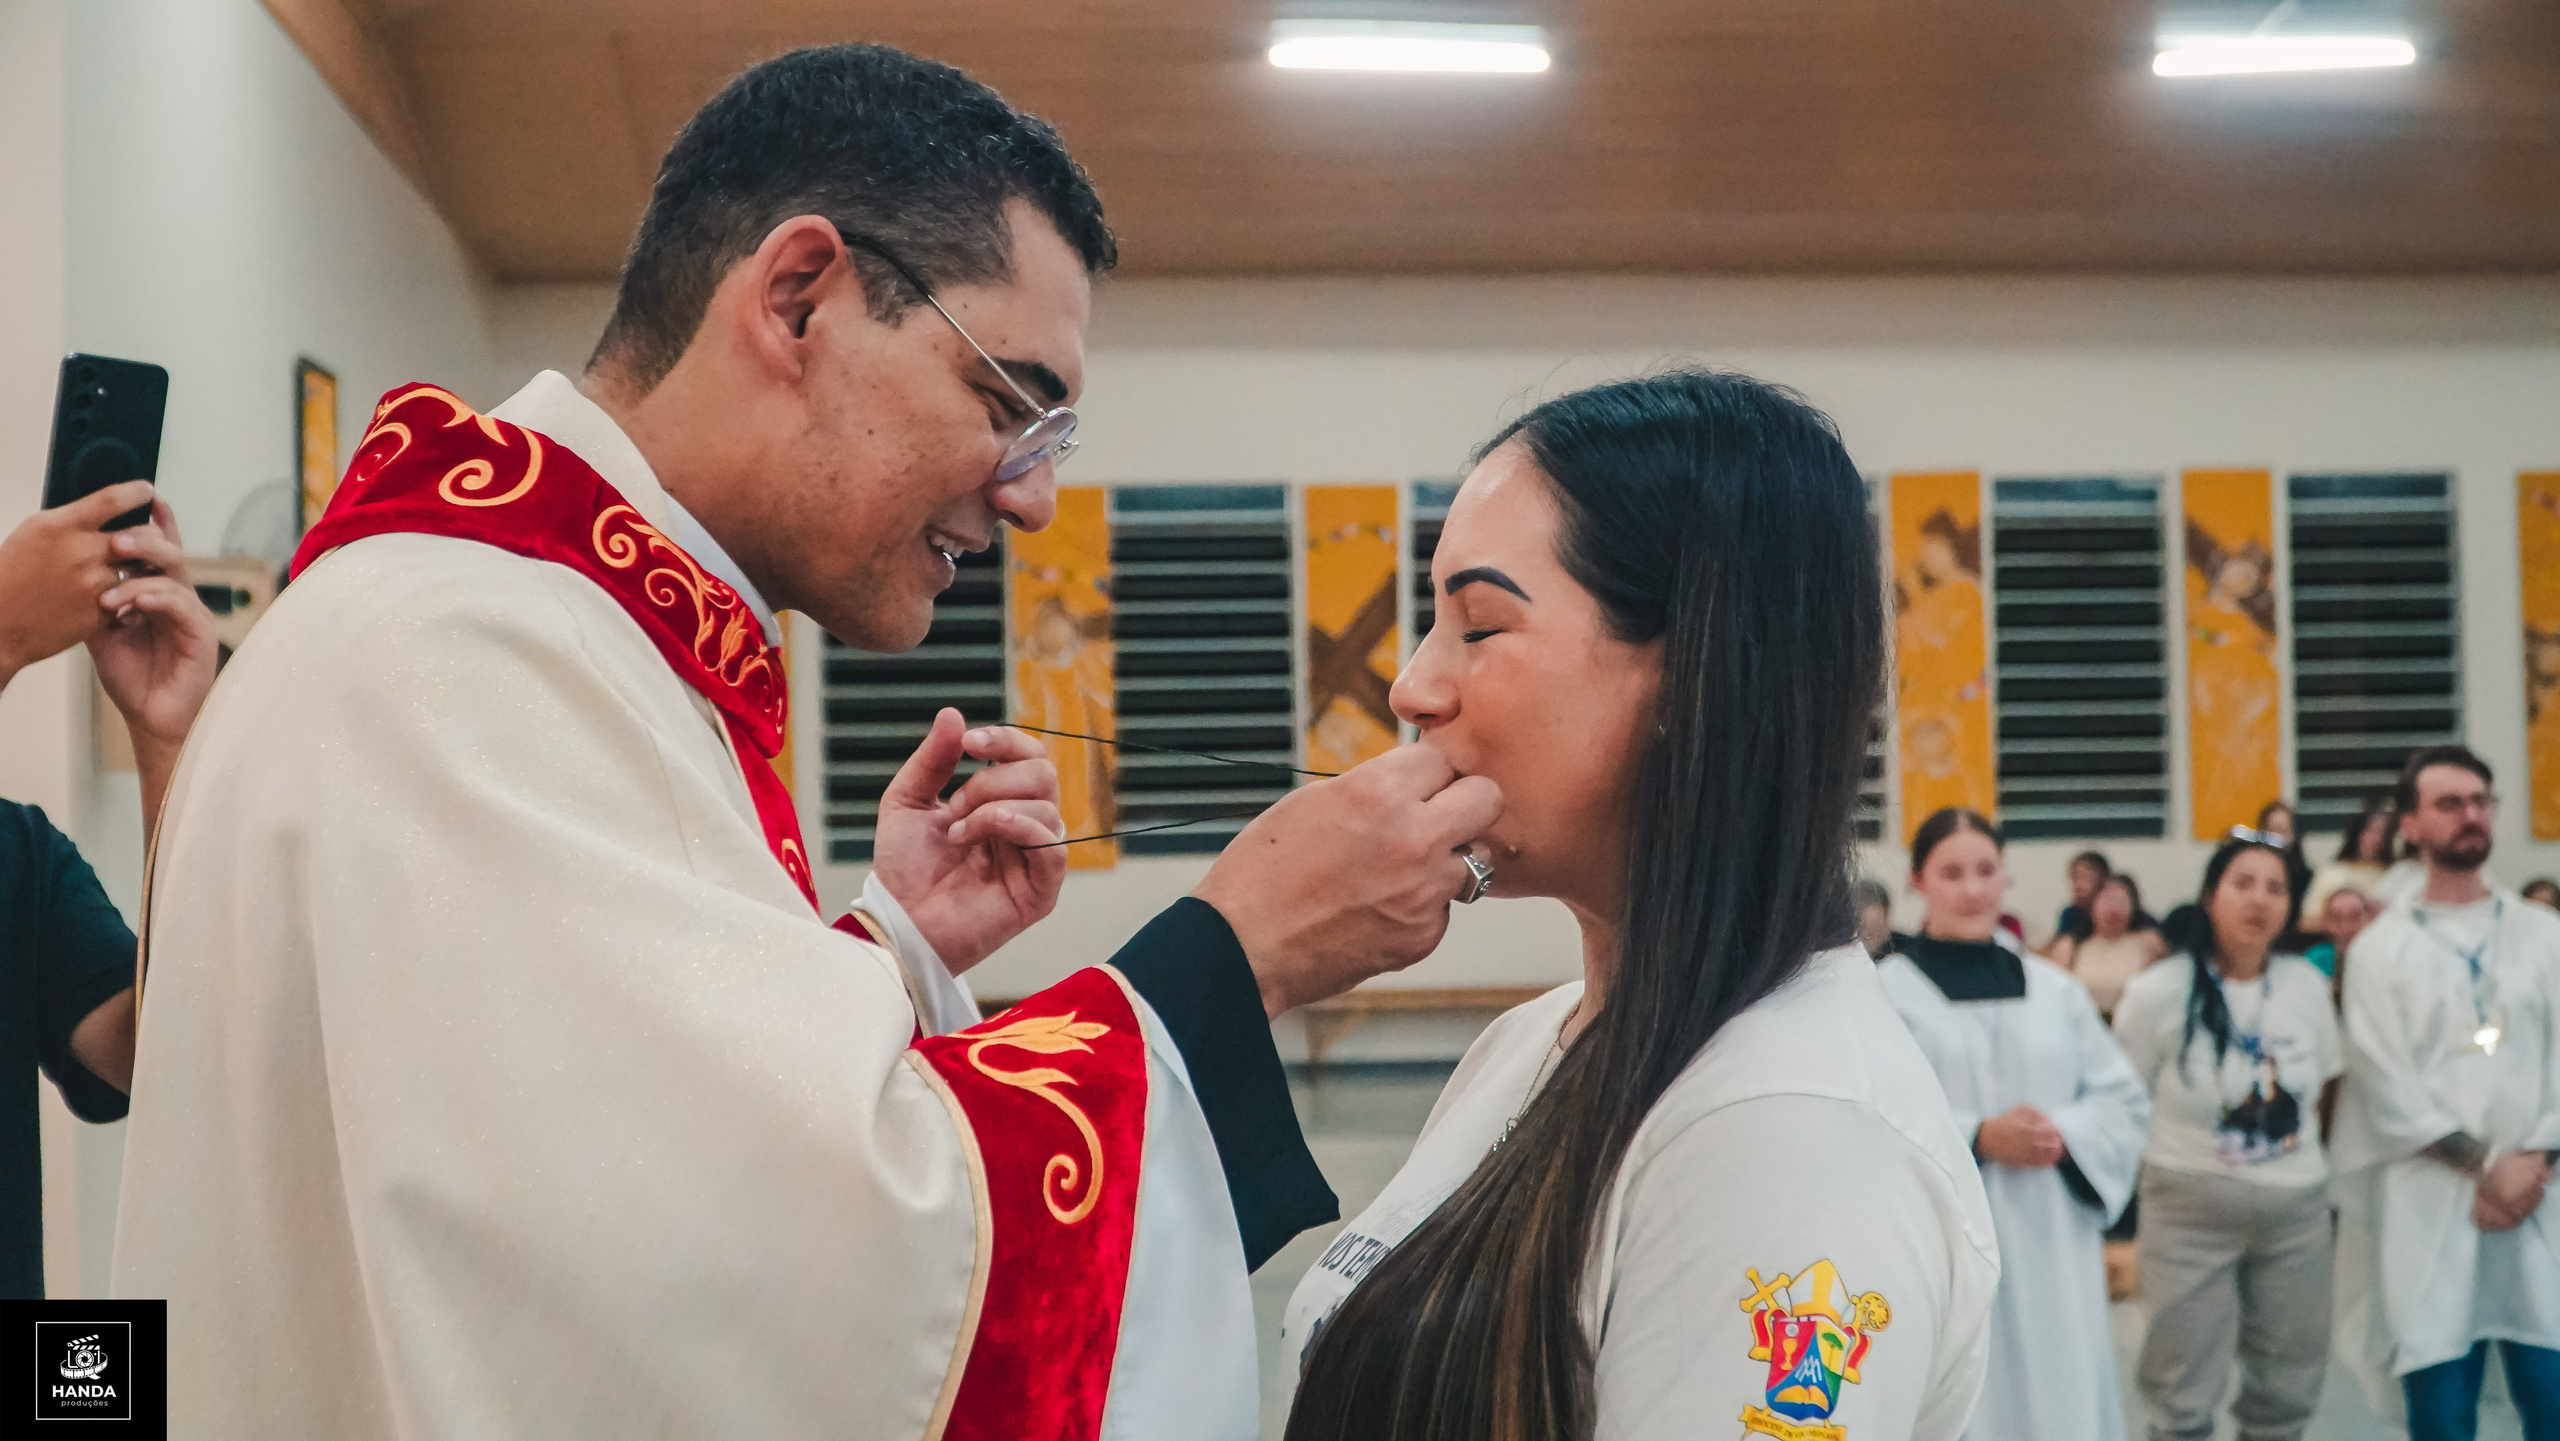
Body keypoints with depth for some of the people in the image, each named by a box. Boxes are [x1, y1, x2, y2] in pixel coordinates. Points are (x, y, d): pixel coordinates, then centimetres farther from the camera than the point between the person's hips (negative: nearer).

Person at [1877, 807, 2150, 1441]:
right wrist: (1977, 1138, -19)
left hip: (2052, 1249, 4)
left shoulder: (2055, 989, 11)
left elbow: (2126, 1101, 10)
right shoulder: (1885, 992, -4)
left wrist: (2064, 1134, -10)